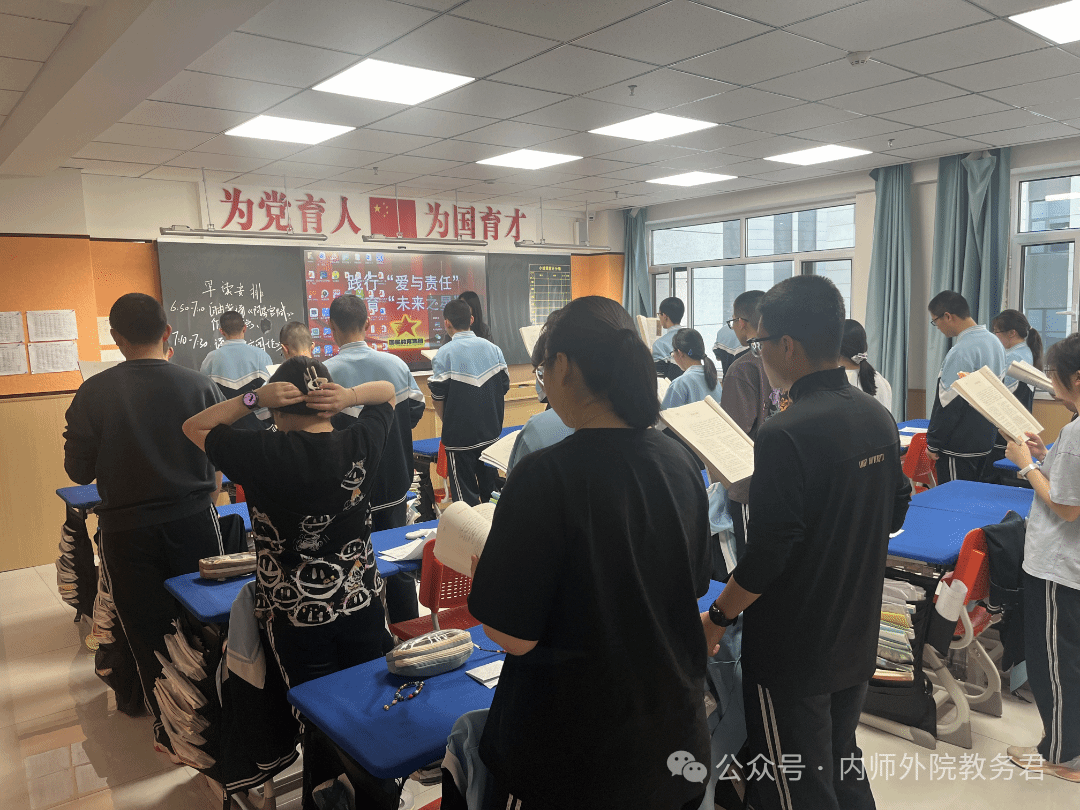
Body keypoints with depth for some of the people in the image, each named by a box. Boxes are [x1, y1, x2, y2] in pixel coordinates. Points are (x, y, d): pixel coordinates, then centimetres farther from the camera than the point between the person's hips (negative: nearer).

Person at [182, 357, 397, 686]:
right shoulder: (361, 444, -11)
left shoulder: (261, 453, -19)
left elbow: (193, 427, -1)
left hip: (295, 614, -2)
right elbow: (387, 390, 8)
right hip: (362, 604, 3)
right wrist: (350, 396, -11)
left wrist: (253, 399, -14)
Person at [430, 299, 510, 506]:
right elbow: (504, 386, 6)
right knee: (491, 489, 17)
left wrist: (447, 422, 9)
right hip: (491, 432, 5)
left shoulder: (445, 353, -11)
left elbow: (438, 396, -9)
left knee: (465, 496, 4)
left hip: (460, 436, -4)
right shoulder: (493, 349, 2)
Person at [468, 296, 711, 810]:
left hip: (575, 750, -5)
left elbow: (514, 636, -21)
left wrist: (479, 571, -3)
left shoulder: (545, 477, -26)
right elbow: (693, 586, 7)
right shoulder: (680, 463, -6)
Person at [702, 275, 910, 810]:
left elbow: (768, 553, -24)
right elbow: (894, 514, 12)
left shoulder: (786, 434, -26)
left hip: (792, 652, -8)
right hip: (858, 641, 8)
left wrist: (717, 619, -10)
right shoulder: (878, 417, 0)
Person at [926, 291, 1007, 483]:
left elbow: (949, 403, -20)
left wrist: (933, 443, -12)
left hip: (959, 447, -9)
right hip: (985, 441, 9)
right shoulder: (994, 342, 10)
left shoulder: (962, 351, -20)